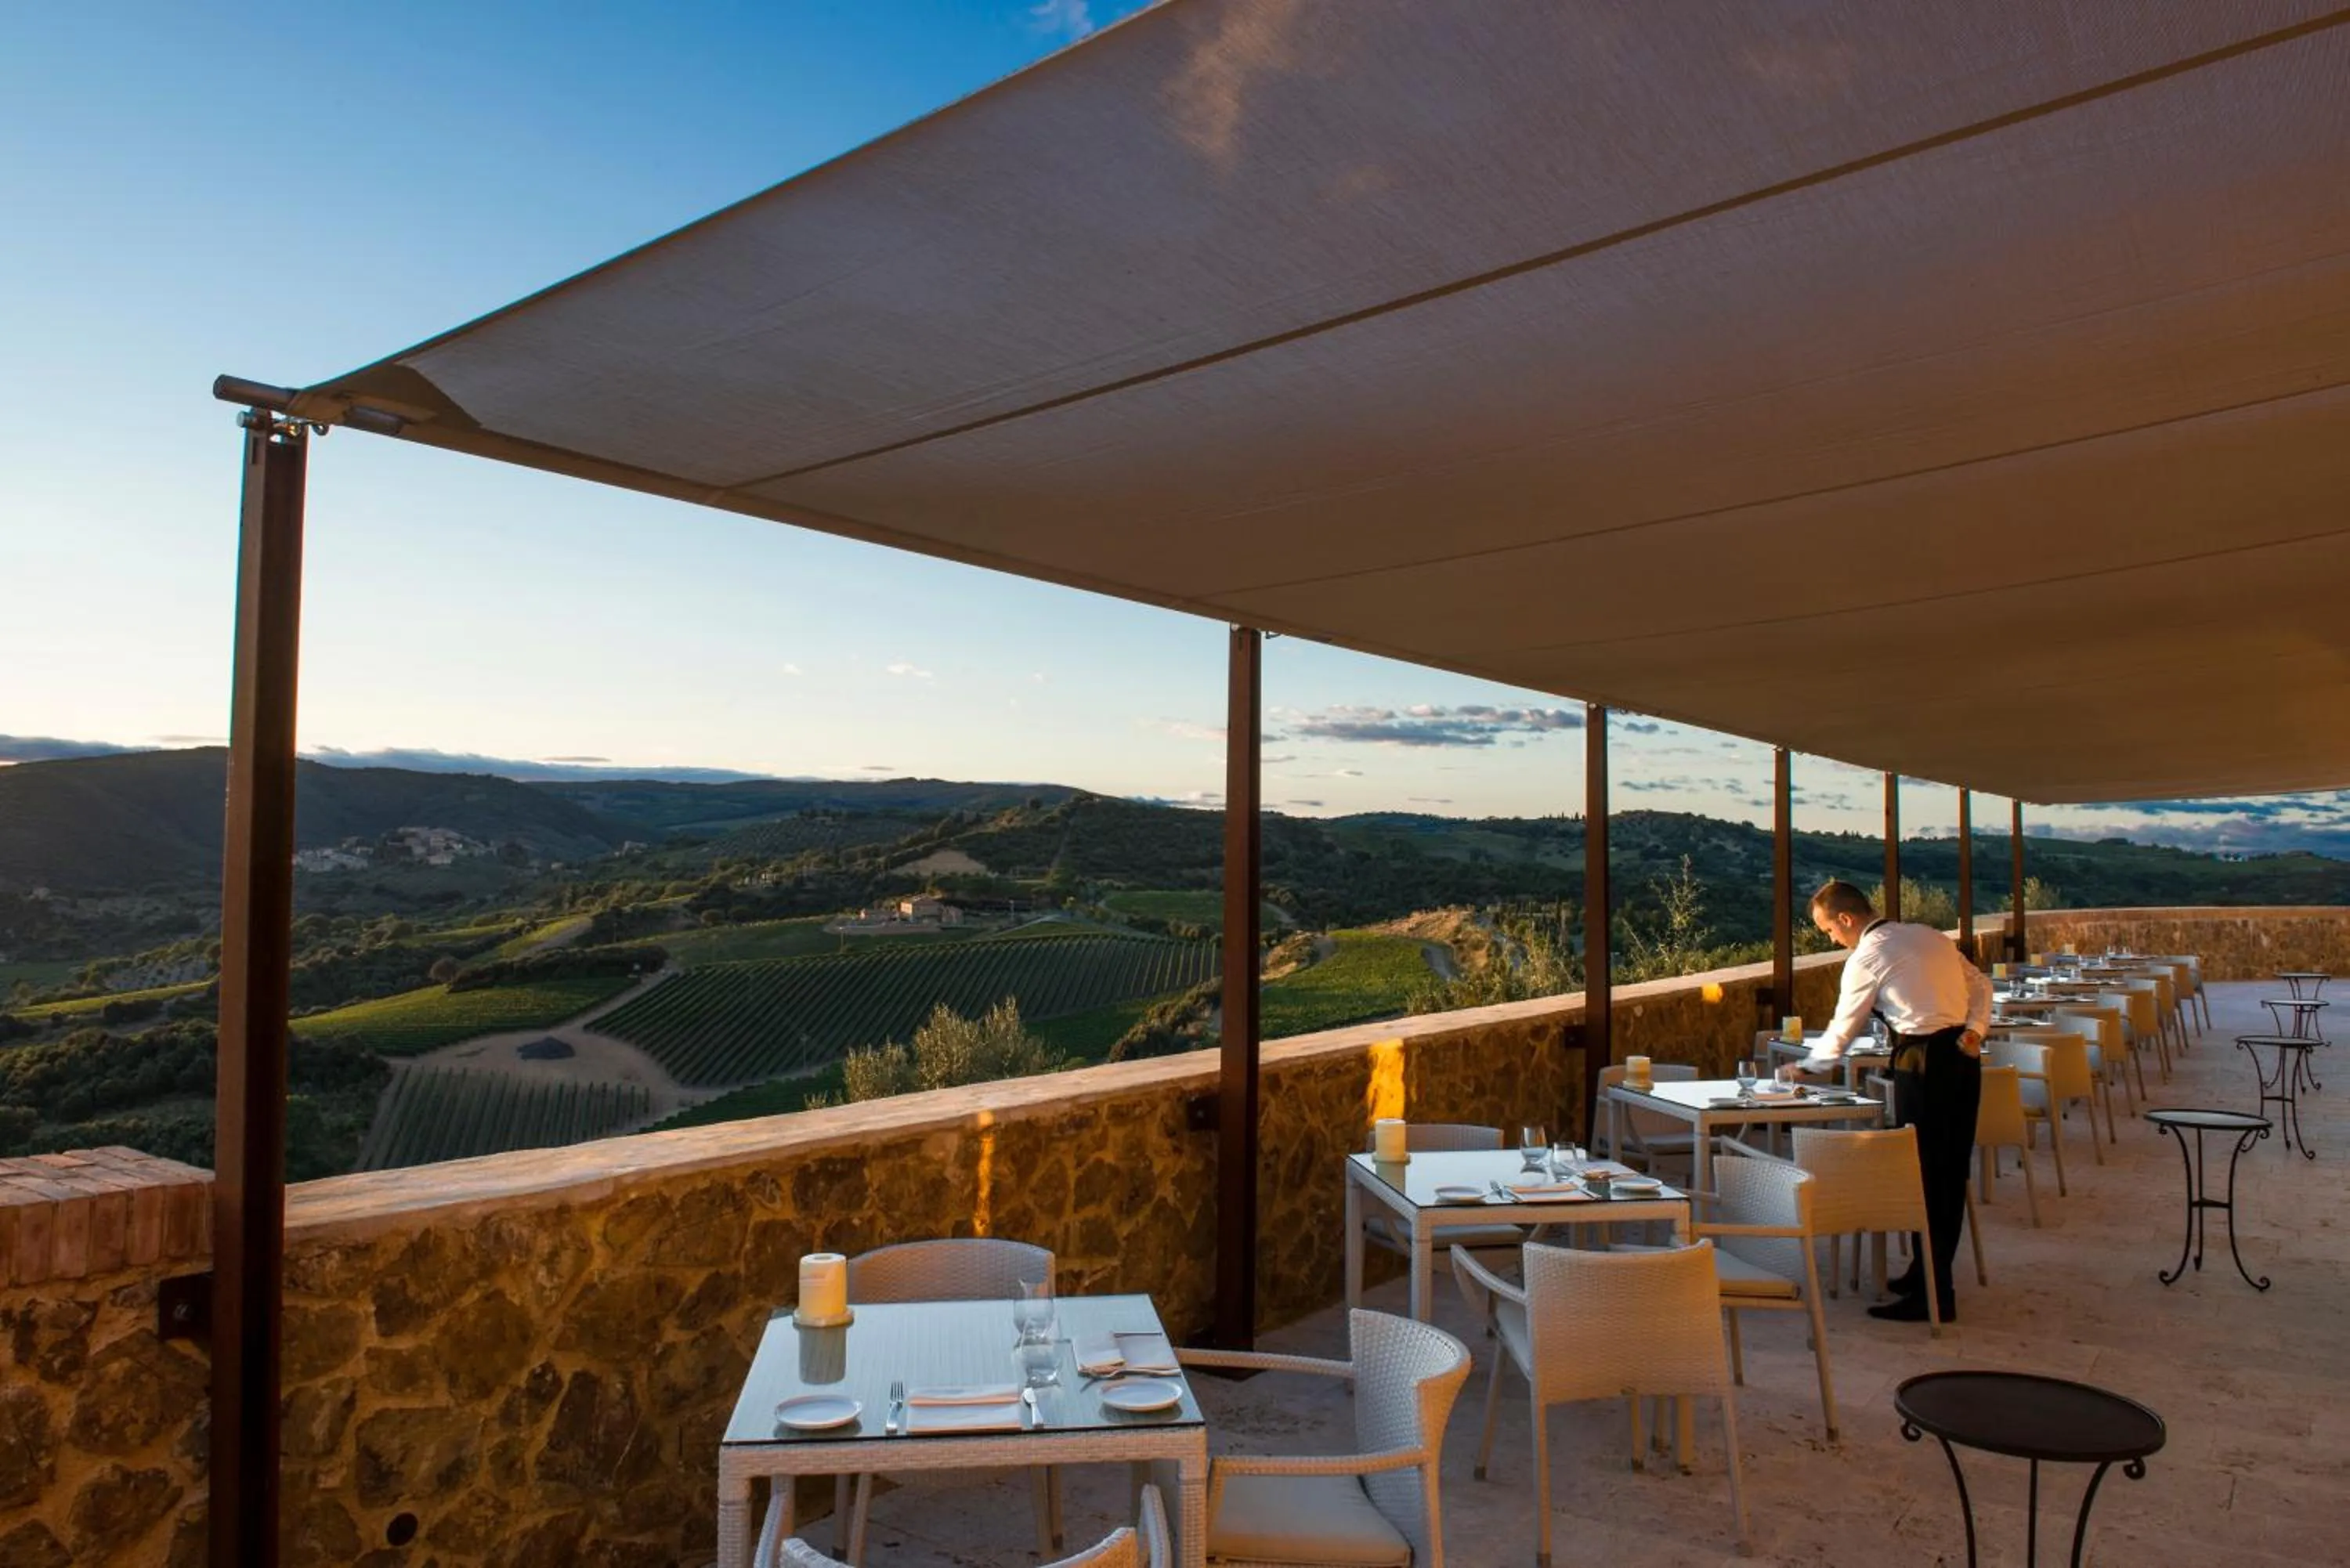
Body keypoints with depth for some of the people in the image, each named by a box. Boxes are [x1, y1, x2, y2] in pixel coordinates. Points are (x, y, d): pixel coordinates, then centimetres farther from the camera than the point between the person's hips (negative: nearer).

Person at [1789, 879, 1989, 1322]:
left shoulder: (1867, 957, -8)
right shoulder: (1929, 934, 15)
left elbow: (1842, 1032, -2)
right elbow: (1980, 983, 15)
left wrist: (1805, 1066, 12)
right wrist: (1975, 1029, 3)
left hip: (1924, 1062, -8)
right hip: (1963, 1056, 8)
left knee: (1923, 1174, -1)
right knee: (1951, 1172, 15)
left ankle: (1932, 1295, 4)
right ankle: (1934, 1275, 27)